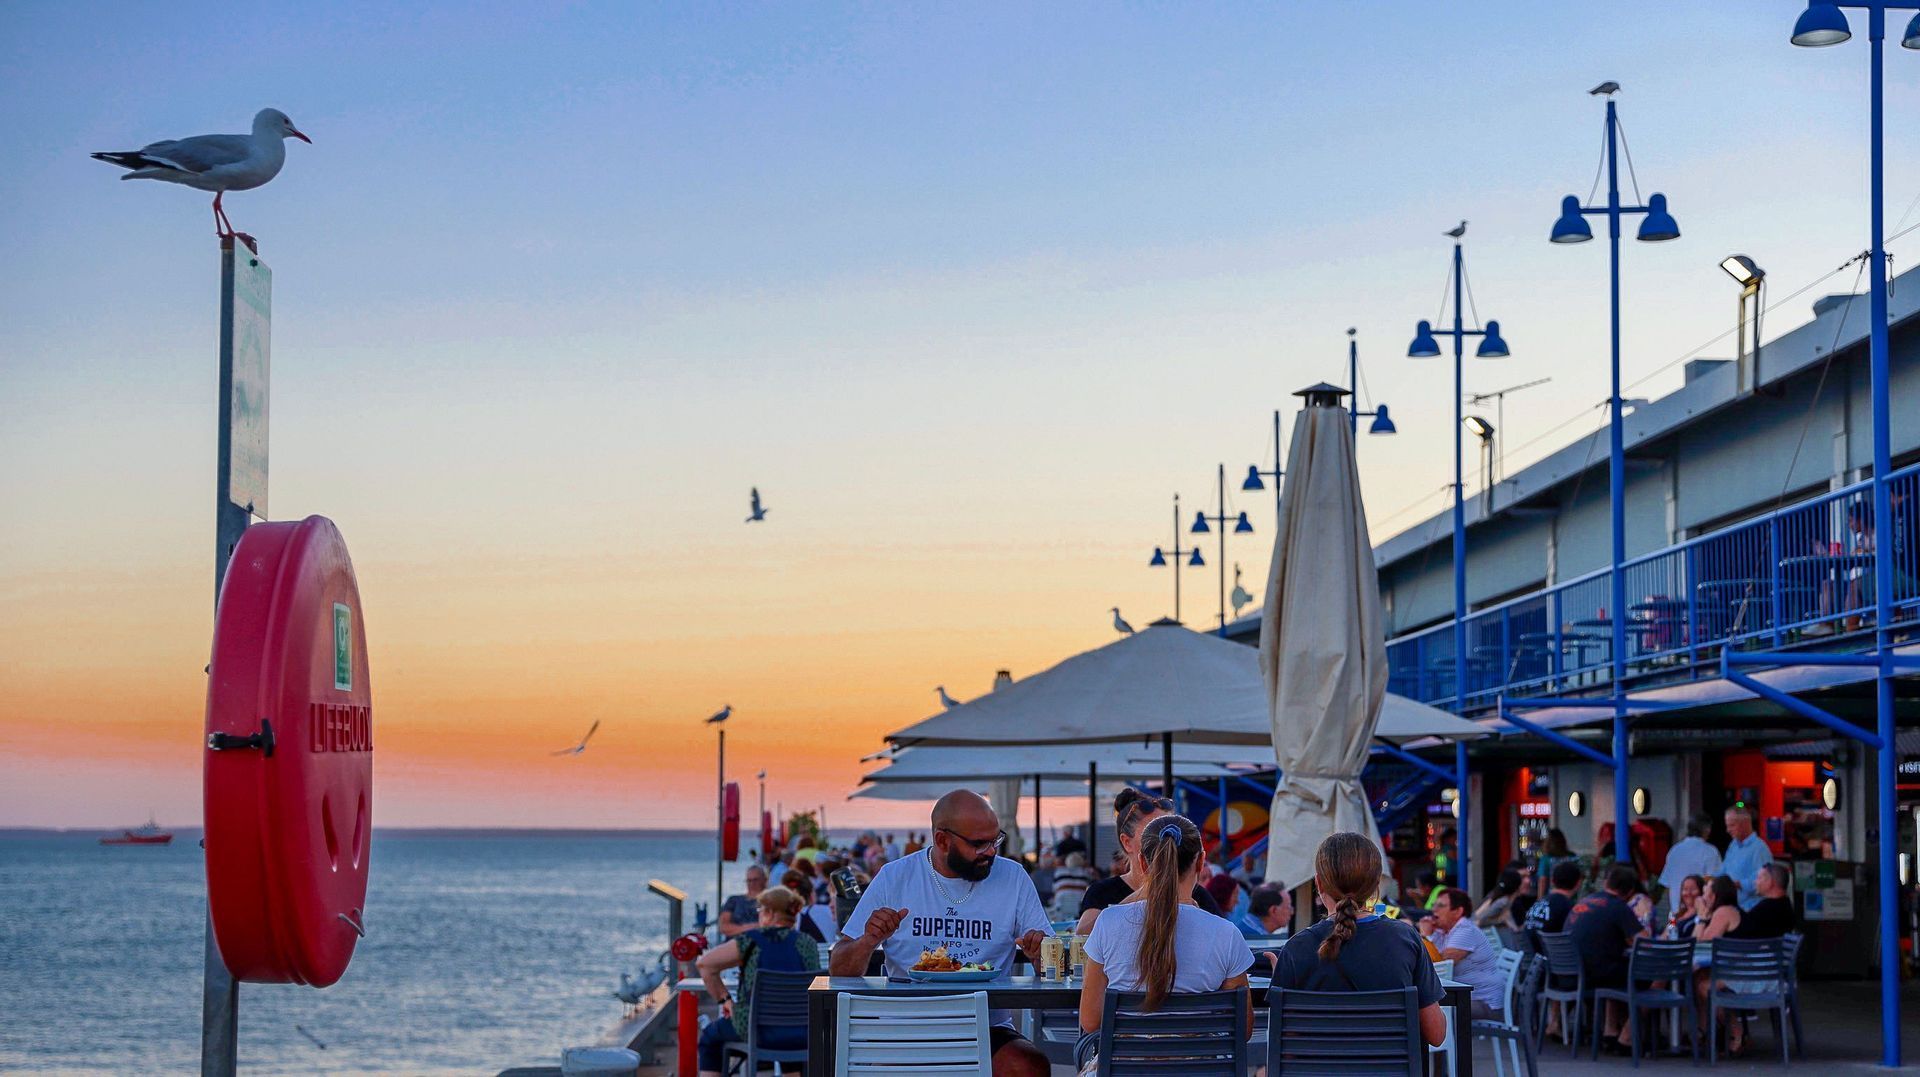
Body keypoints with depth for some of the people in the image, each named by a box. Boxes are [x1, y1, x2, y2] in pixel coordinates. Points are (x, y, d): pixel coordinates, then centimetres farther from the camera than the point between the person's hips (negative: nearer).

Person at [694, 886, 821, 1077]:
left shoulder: (750, 940, -3)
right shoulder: (808, 945, 5)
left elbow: (704, 964, -4)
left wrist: (724, 998, 7)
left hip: (760, 1033, -3)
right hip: (802, 1037, 3)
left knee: (710, 1036, 26)